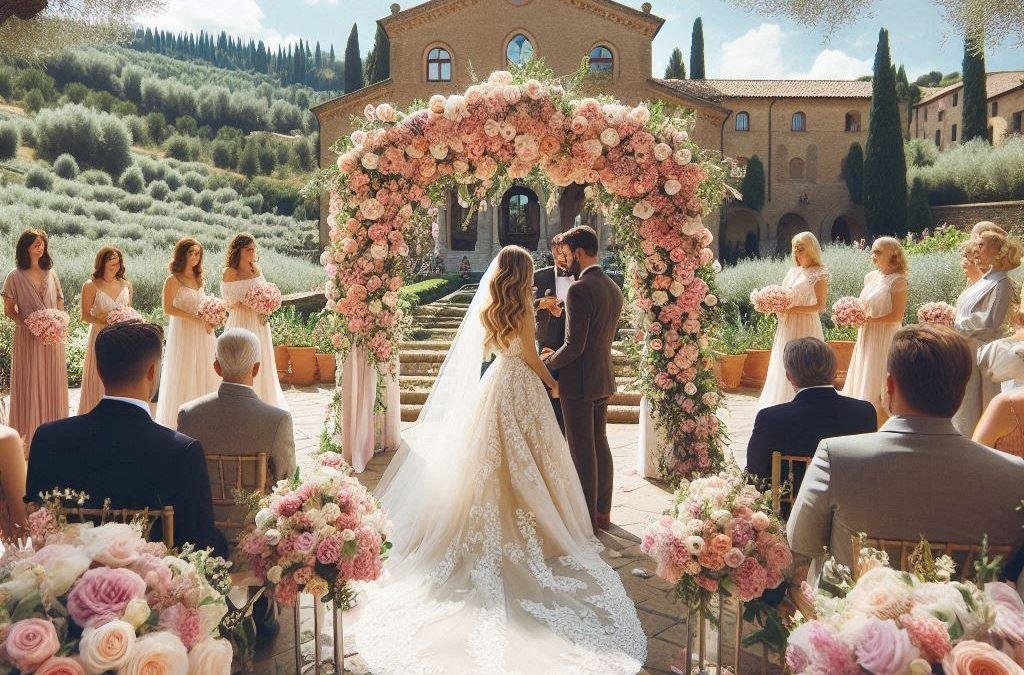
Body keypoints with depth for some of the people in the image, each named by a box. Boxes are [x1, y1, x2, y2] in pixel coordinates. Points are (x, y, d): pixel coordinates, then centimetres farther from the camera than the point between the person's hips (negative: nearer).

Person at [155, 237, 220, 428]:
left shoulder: (198, 278, 13)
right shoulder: (173, 280, -7)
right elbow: (168, 309, -14)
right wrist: (195, 318, -19)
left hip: (203, 333, 7)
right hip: (183, 332, -7)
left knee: (203, 373, 7)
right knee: (184, 375, -1)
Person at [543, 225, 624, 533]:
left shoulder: (579, 290, -19)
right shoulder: (613, 289, 10)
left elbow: (573, 346, -23)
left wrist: (546, 363, -5)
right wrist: (558, 355, 15)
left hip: (578, 382, -9)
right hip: (603, 379, 9)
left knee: (582, 451, 0)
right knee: (600, 444, 17)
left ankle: (587, 520, 10)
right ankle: (603, 512, 27)